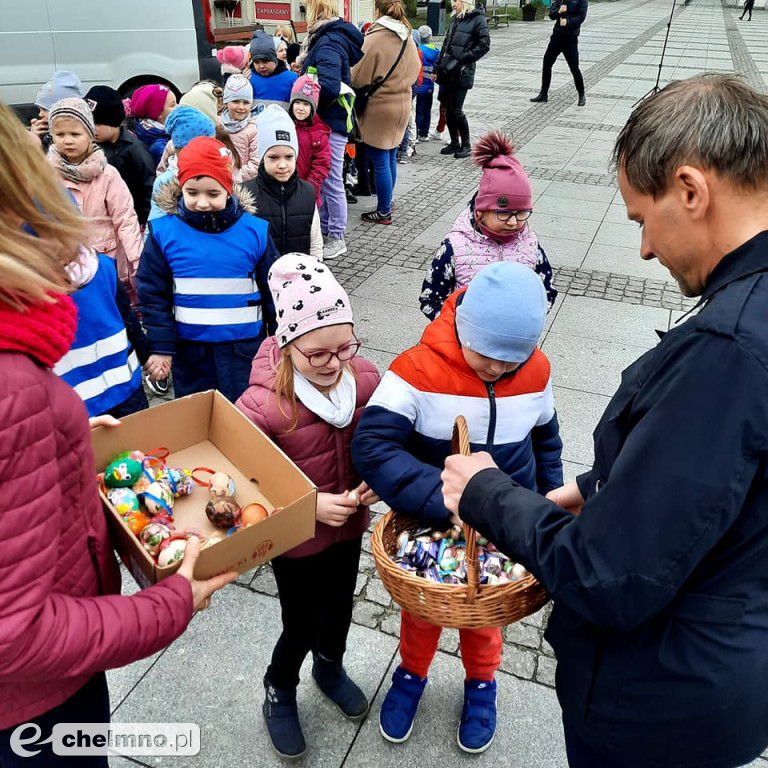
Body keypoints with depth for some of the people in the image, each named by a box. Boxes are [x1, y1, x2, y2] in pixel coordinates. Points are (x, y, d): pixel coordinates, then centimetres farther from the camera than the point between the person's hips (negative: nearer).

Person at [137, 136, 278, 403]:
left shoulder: (255, 231, -6)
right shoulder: (164, 232, -6)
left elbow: (274, 292, 2)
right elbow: (153, 295, 0)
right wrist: (160, 347, -4)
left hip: (245, 349, 0)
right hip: (189, 350, 1)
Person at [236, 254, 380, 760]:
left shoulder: (367, 379, -16)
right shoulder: (262, 405, -30)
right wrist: (310, 505, -30)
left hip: (349, 527, 5)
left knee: (340, 606, 26)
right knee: (302, 625, 14)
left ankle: (330, 667, 59)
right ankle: (279, 693, 48)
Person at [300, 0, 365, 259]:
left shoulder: (329, 43, -18)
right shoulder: (329, 37, 13)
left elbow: (328, 87, -32)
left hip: (331, 122, -10)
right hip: (324, 120, 10)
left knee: (331, 181, -1)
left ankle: (337, 238, 11)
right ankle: (323, 230, 29)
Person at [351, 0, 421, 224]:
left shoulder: (375, 39, -17)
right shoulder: (408, 38, 3)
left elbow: (358, 78, -13)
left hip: (379, 108, -7)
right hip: (401, 105, 7)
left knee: (380, 162, 0)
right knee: (390, 159, 16)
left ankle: (384, 212, 7)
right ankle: (386, 203, 27)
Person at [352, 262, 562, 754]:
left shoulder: (535, 371, -13)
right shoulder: (419, 370, -27)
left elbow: (544, 440, 4)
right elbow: (372, 446, -35)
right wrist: (443, 499, -44)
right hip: (428, 525, -2)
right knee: (422, 608, 22)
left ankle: (481, 683, 53)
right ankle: (412, 675, 52)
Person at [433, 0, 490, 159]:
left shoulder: (477, 19, -6)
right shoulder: (455, 18, 16)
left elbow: (484, 45, -12)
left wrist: (463, 59, -16)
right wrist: (437, 67, 15)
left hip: (462, 73, -7)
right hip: (447, 71, 7)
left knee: (456, 111, -8)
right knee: (448, 109, 8)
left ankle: (466, 145, 6)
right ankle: (454, 143, 20)